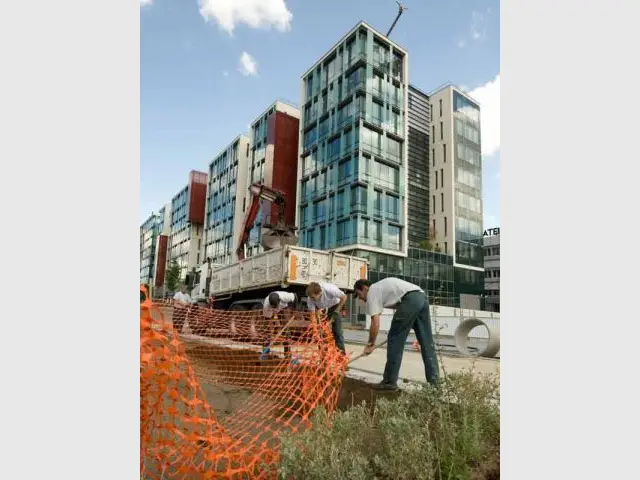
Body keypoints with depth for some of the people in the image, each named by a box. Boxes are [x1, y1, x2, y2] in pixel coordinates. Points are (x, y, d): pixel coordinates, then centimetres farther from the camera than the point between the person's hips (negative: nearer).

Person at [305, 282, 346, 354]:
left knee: (337, 331, -10)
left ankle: (341, 352, -2)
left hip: (334, 306, -2)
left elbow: (344, 297, -23)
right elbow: (313, 314, -24)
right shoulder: (310, 299, -30)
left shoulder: (330, 289, -39)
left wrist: (336, 311, -20)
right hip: (321, 309, 2)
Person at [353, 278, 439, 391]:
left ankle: (390, 381, 7)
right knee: (427, 342, 12)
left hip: (410, 300, -9)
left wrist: (370, 344, 8)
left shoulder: (372, 292, 7)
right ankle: (434, 381, 16)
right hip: (422, 297, 9)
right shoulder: (380, 287, 32)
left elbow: (375, 323, -1)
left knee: (395, 339, 2)